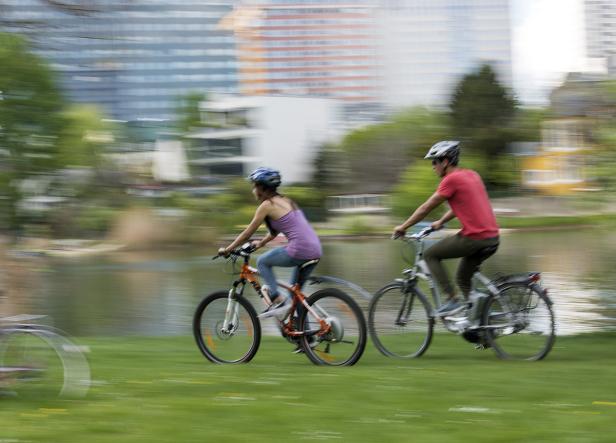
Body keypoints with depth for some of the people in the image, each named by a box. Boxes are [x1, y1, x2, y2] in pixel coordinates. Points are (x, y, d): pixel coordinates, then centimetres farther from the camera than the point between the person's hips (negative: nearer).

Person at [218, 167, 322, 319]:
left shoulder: (267, 205, -2)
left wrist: (227, 250, 13)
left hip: (299, 250, -8)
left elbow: (248, 233, 3)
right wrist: (261, 243, 46)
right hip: (315, 250, 8)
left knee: (262, 262, 12)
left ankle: (278, 300, -1)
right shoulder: (285, 201, 21)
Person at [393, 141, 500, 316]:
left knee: (430, 255, 6)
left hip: (474, 238, -8)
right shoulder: (472, 175, 16)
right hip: (492, 239, 8)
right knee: (463, 278, 22)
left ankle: (452, 300, -2)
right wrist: (441, 222, 37)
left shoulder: (451, 179, -9)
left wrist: (403, 227, 7)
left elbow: (426, 208, -3)